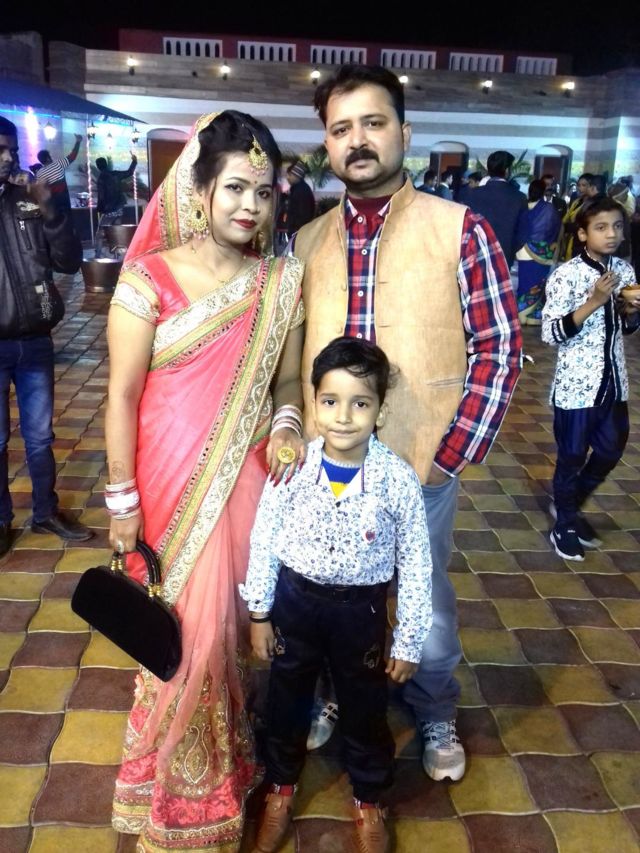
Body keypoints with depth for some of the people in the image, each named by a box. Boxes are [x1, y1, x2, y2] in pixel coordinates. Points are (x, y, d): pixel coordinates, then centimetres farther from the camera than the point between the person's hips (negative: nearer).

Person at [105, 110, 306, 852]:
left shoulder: (280, 283, 2)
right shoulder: (149, 279, -10)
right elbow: (122, 395, -7)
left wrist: (286, 424, -10)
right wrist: (123, 499, -6)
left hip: (249, 483, 3)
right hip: (172, 485, -3)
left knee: (243, 620, 14)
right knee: (184, 631, 8)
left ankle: (236, 755, 40)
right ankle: (180, 775, 35)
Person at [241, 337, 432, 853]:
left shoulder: (399, 479, -19)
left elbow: (416, 565, -10)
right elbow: (264, 541, -4)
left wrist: (410, 642, -5)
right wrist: (259, 613, 2)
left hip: (361, 608, -1)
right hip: (295, 599, 1)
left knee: (365, 708, 19)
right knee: (287, 701, 22)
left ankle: (369, 801, 48)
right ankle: (281, 789, 50)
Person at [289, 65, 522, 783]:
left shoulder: (460, 229, -7)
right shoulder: (306, 243, 4)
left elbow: (498, 347, -8)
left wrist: (451, 454, -12)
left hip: (421, 466, -3)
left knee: (427, 615, 14)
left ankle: (435, 717, 44)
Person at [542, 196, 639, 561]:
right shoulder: (567, 275, -15)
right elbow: (551, 333, -18)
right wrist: (594, 302, -25)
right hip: (576, 384, -6)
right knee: (572, 456, 9)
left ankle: (570, 506, 41)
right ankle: (565, 523, 30)